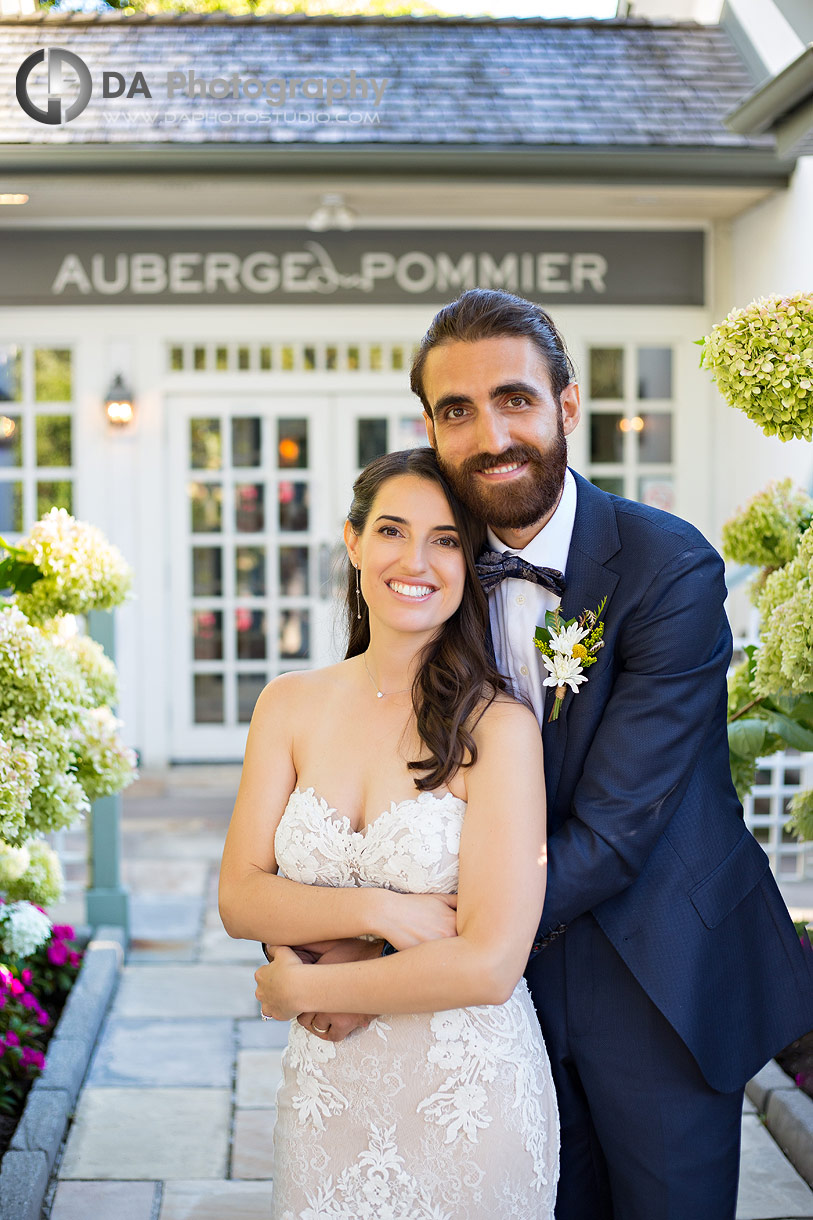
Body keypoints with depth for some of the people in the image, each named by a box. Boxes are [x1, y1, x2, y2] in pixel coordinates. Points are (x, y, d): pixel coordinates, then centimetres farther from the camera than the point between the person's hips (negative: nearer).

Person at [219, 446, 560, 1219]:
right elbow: (239, 899, -3)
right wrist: (380, 909, -19)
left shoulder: (500, 727, -14)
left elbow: (489, 965, -19)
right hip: (325, 1092, 4)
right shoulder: (290, 705, 1)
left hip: (467, 1101, -4)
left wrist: (303, 988, -9)